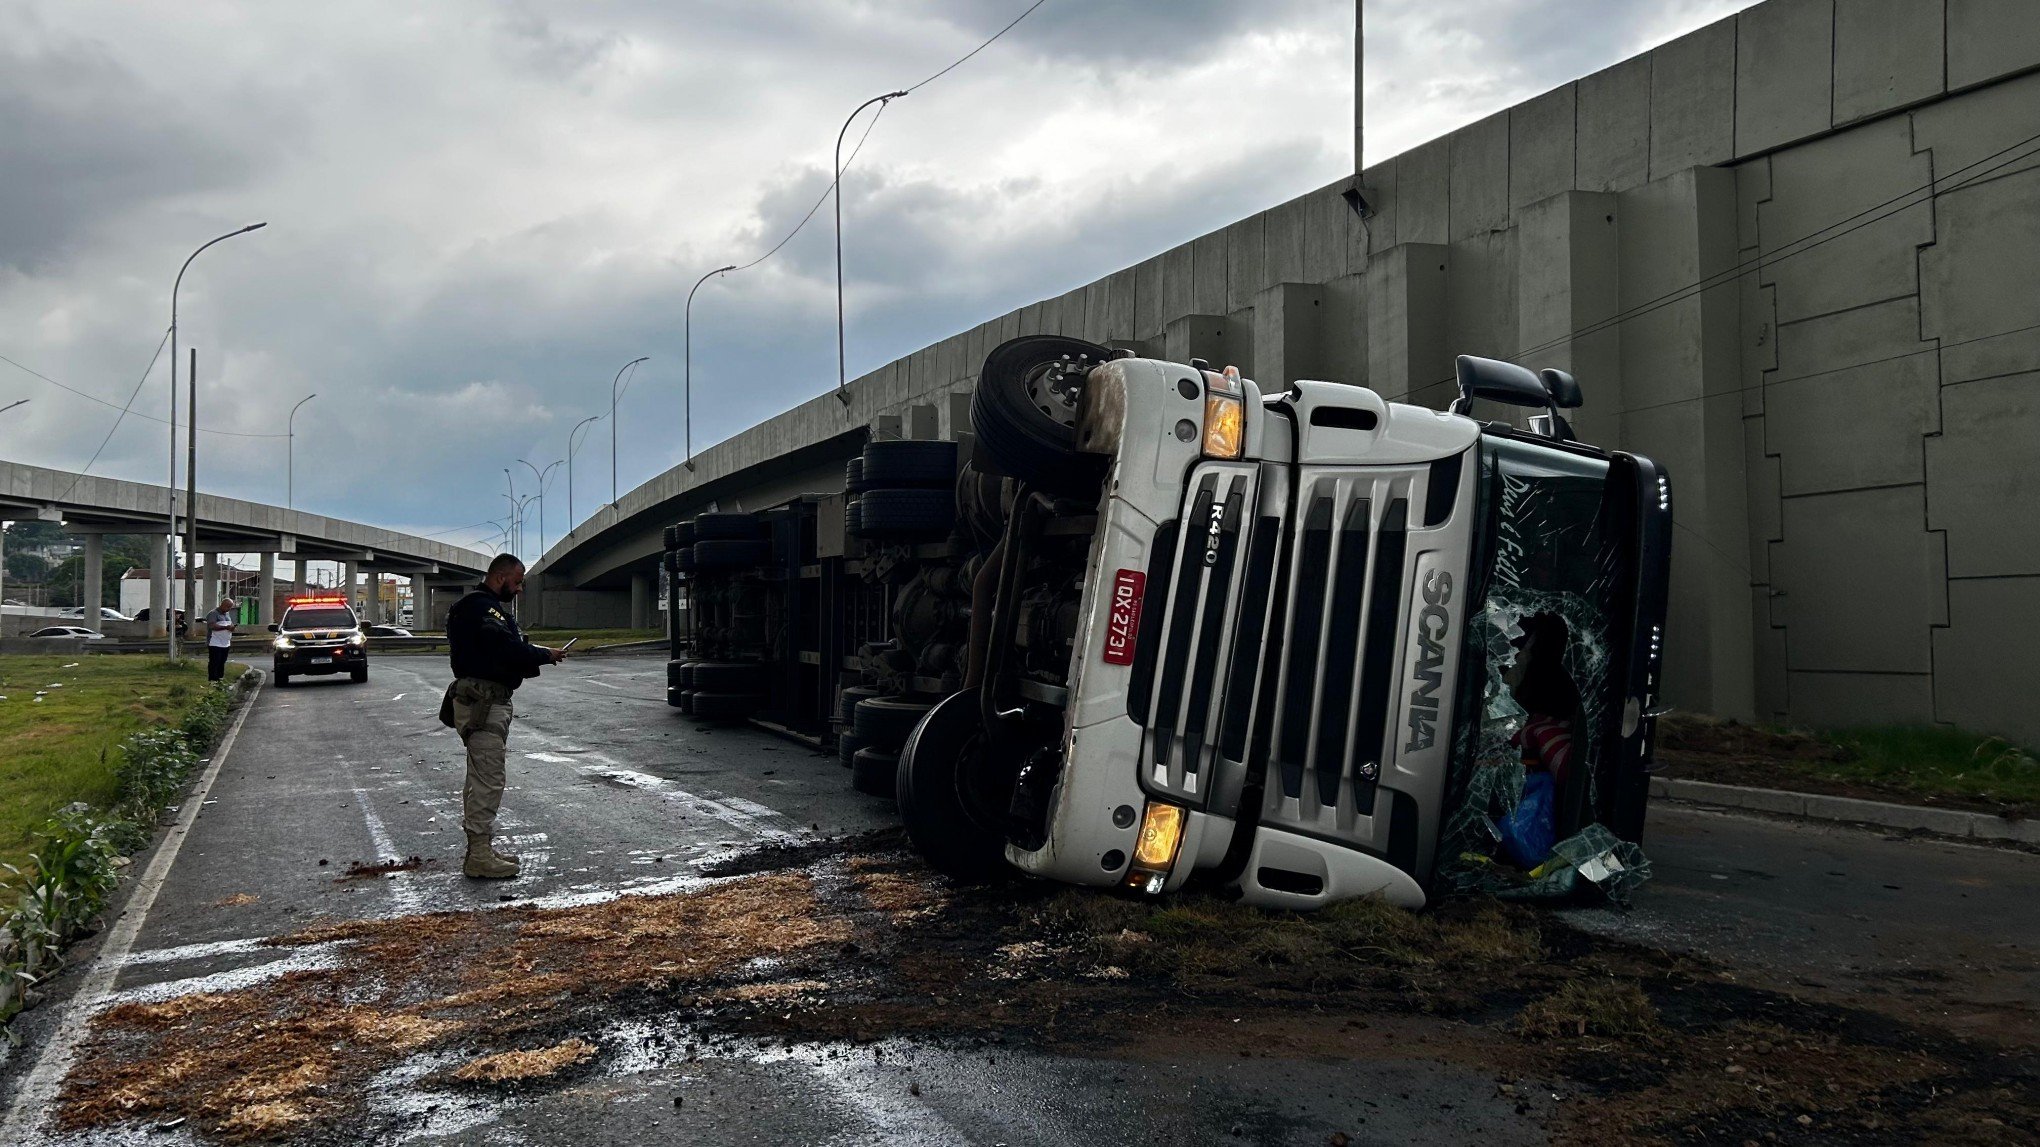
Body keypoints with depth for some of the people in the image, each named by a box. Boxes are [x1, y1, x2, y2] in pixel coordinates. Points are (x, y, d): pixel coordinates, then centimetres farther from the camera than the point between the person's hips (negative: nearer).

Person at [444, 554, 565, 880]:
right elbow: (507, 648, -25)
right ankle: (480, 856, -8)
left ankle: (480, 848, 25)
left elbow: (505, 650, 16)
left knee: (481, 777, 16)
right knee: (488, 779, -10)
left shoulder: (488, 606, 21)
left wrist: (534, 657, -1)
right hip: (482, 703, -12)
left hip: (488, 702, 12)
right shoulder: (481, 607, -15)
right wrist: (545, 655, -13)